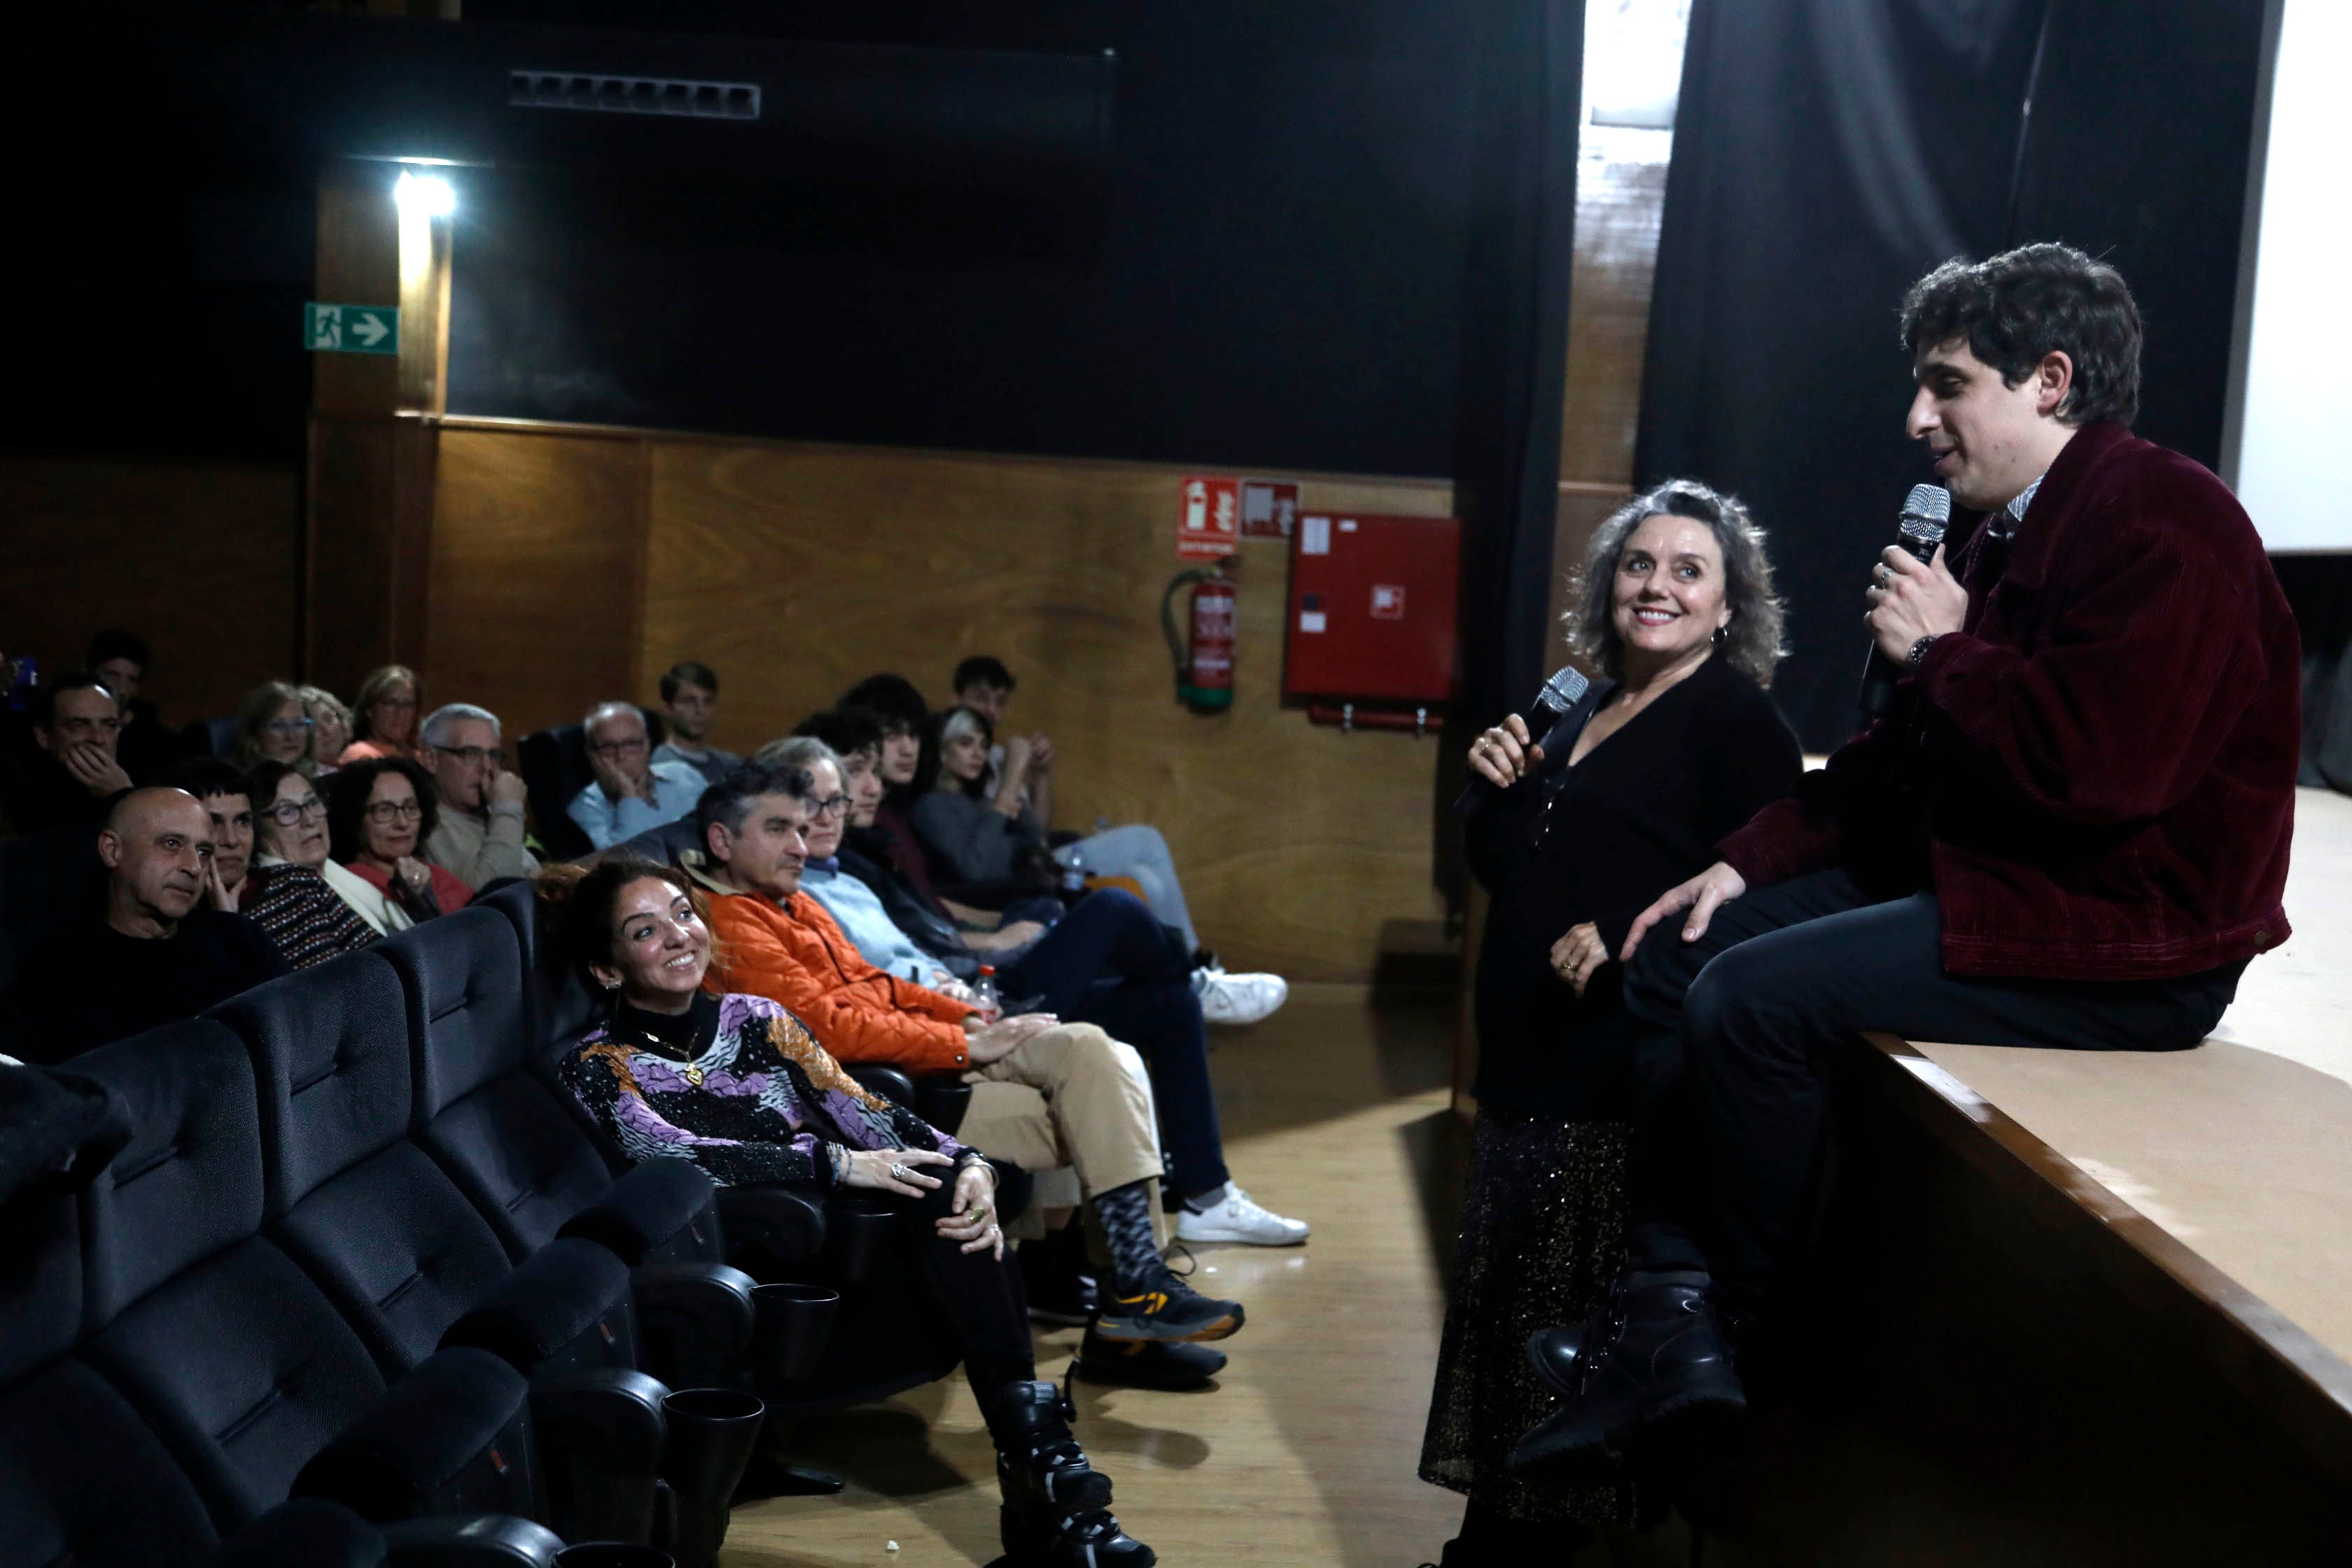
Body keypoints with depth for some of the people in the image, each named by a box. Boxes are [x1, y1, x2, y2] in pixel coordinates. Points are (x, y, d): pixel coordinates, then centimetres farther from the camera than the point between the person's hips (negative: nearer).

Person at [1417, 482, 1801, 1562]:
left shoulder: (1737, 721, -8)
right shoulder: (1584, 715, 17)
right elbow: (1502, 874, 22)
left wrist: (1626, 939, -28)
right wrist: (1494, 791, 3)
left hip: (1625, 1081, -8)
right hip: (1531, 1067, 9)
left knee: (1570, 1321, -3)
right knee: (1503, 1305, 14)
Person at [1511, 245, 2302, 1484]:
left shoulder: (2164, 526, -17)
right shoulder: (2003, 532, 15)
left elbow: (2097, 766, -30)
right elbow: (1901, 757, 17)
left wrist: (1945, 650, -15)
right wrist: (1749, 862, 7)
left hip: (2130, 940, -11)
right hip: (1972, 873, 11)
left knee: (1754, 996, -23)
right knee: (1672, 959, 6)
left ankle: (1741, 1327, -3)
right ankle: (1668, 1302, -4)